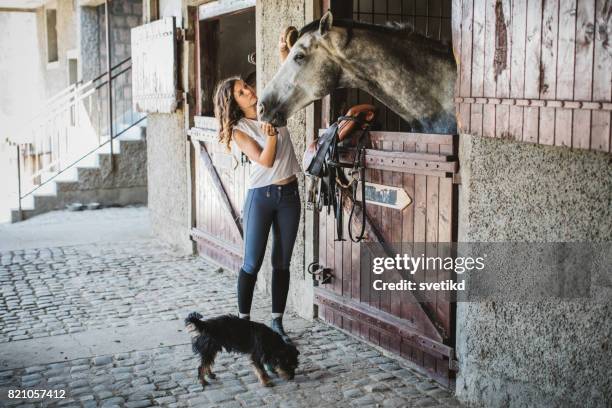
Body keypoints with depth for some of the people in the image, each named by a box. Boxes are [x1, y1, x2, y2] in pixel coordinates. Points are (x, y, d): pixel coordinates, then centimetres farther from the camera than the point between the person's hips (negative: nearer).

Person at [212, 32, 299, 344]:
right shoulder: (239, 130, -5)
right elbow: (265, 161, -15)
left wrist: (284, 53, -14)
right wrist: (271, 135, -30)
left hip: (289, 194, 4)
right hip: (261, 197, -4)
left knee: (282, 263, 8)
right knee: (252, 263, 1)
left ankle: (277, 322, 16)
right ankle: (244, 320, 15)